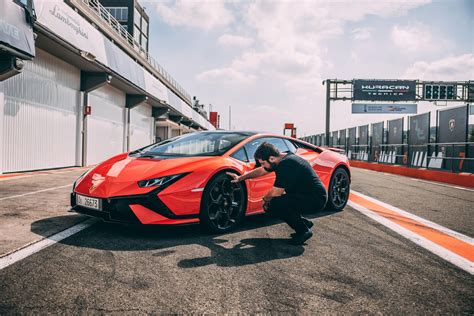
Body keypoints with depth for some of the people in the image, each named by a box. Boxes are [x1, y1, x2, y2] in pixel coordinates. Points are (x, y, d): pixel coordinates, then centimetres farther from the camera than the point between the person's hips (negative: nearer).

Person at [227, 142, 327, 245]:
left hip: (316, 198, -10)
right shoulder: (283, 159, 6)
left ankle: (303, 231, -5)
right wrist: (240, 178, 24)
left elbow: (275, 193, -22)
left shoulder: (286, 165, -25)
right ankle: (304, 222, 18)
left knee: (275, 204, -24)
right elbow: (260, 171, 21)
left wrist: (265, 199, -1)